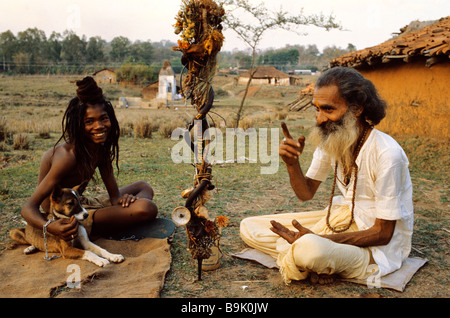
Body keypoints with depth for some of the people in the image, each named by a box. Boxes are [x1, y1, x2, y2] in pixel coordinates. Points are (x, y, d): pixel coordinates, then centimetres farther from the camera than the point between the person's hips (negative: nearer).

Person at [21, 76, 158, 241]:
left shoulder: (101, 149, -1)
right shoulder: (67, 155, -25)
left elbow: (115, 195, 1)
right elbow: (29, 207, -27)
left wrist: (124, 200, -24)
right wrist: (50, 227, -48)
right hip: (66, 219, -9)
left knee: (143, 187, 21)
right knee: (148, 208, -24)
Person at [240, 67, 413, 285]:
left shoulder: (386, 154, -25)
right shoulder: (328, 139, -5)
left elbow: (382, 234, -20)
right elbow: (306, 193, 6)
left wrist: (321, 240, -30)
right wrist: (292, 163, -15)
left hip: (378, 246, -6)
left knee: (308, 249, -40)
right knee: (249, 228, 0)